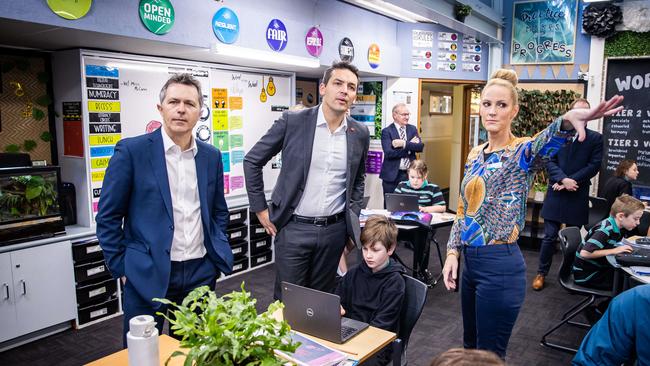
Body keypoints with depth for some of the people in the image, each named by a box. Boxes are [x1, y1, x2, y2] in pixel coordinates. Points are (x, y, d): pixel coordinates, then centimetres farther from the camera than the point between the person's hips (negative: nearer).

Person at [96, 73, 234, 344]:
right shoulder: (131, 150, -7)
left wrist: (217, 252, 7)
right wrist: (122, 269, -5)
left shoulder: (211, 156, 6)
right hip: (147, 274, -3)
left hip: (201, 272, 4)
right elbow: (108, 217, -4)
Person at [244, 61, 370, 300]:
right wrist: (260, 209, -2)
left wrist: (353, 216, 11)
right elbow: (252, 161, -1)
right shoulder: (292, 122, -9)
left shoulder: (360, 134, 2)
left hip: (334, 230, 3)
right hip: (294, 228, -3)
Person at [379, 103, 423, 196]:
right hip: (392, 175, -3)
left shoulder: (413, 129, 9)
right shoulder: (386, 131, -5)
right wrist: (410, 146, -14)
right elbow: (389, 153, -18)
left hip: (410, 174, 3)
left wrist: (404, 144, -18)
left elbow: (420, 147, -5)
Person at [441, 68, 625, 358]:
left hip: (500, 266, -7)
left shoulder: (522, 152, -11)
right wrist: (452, 251, 2)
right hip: (471, 263, 7)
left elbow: (547, 139, -36)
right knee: (470, 347, 23)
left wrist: (568, 119, -58)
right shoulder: (475, 154, 8)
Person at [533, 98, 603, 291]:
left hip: (578, 196, 0)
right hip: (556, 194, 0)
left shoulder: (595, 138, 3)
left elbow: (594, 165, -4)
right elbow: (550, 161, -1)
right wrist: (563, 179, -17)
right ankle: (541, 273, 16)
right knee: (550, 236, 2)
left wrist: (570, 182, -12)